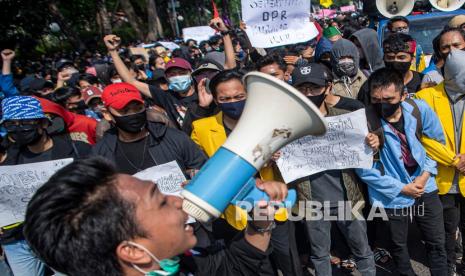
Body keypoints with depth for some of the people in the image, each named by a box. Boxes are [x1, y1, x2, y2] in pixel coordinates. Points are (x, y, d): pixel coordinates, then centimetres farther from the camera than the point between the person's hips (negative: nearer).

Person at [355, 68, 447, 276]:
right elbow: (364, 168, -18)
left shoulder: (420, 109, -14)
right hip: (393, 195, -2)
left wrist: (426, 174, -9)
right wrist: (401, 188, -14)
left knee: (437, 242, 17)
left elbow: (437, 142, 2)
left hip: (425, 187, 2)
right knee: (398, 245, 19)